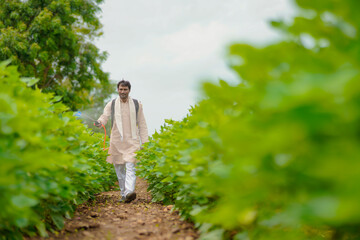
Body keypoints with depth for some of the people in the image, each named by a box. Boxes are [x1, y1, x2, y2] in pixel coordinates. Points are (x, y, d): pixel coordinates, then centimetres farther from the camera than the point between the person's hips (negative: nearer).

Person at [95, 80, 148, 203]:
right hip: (117, 141, 2)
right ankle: (123, 194, 17)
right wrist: (99, 122, -28)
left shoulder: (136, 104, 8)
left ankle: (130, 192, -29)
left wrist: (145, 142, 7)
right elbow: (105, 116, -4)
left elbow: (142, 124, 11)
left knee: (130, 167, -16)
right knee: (119, 168, 6)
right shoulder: (112, 104, 7)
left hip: (132, 141, -1)